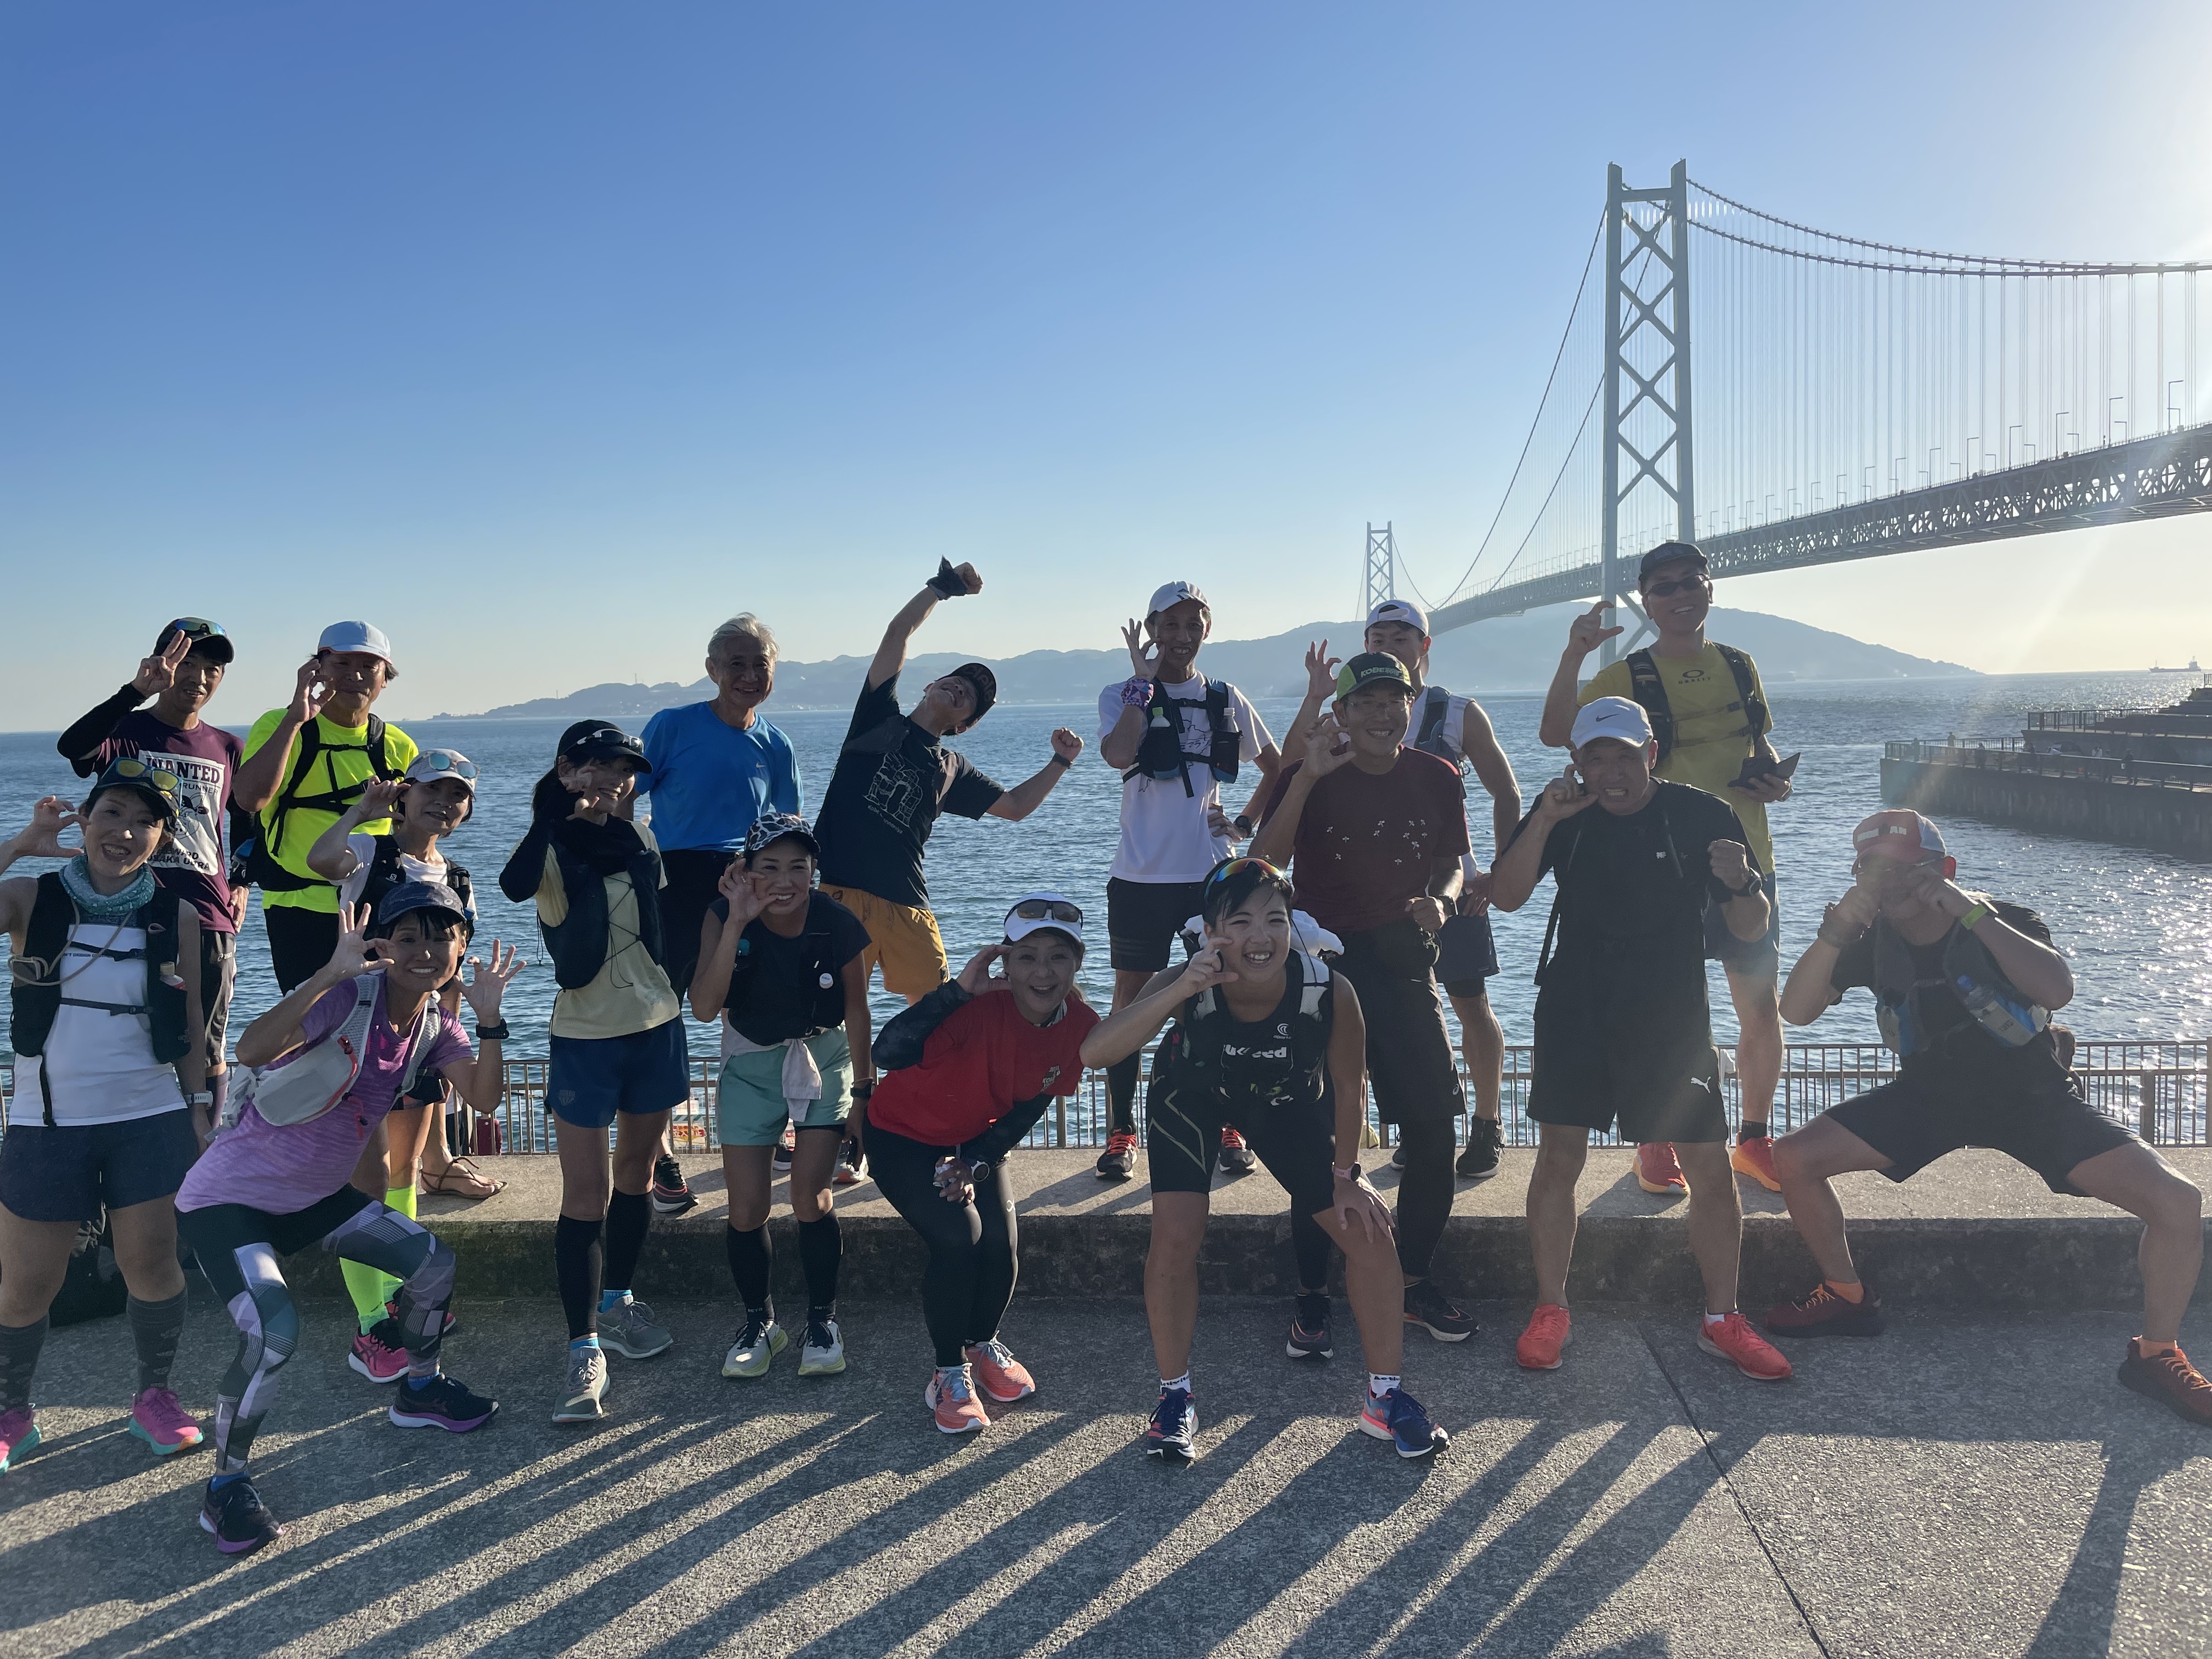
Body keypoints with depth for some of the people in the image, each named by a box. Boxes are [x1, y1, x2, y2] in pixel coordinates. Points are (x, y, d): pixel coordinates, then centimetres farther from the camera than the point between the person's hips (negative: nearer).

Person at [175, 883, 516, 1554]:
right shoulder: (347, 997, -26)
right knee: (273, 1331, -26)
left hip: (317, 1196, 8)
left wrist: (489, 1017, -25)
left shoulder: (434, 1022, -2)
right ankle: (226, 1487, -2)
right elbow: (251, 1050, -42)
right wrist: (331, 974, -49)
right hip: (229, 1198, -8)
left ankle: (419, 1391, 35)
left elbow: (483, 1097, -13)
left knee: (434, 1261, 9)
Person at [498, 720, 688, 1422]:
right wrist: (561, 803, -33)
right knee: (586, 1195, -5)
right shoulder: (558, 850, -12)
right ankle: (585, 1352, 1)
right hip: (586, 1038, -5)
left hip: (656, 1027, 6)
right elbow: (515, 883, -36)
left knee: (638, 1170, 17)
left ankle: (618, 1302, 35)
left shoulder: (636, 837, 4)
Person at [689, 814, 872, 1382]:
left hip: (824, 1058, -1)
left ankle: (822, 1320, 12)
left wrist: (864, 1090, 1)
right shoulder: (724, 918, -20)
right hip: (750, 1063, 1)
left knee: (810, 1196, -10)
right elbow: (705, 1007, -32)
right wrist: (738, 922, -39)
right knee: (747, 1208, -1)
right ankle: (758, 1322, 23)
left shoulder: (839, 925, -21)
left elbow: (856, 1009, -6)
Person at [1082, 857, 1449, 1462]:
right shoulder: (1185, 986, -38)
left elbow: (1348, 1086, -15)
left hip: (1287, 1101, 2)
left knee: (1369, 1231, -4)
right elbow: (1094, 1053, -52)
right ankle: (1175, 1399, 8)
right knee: (1175, 1235, -16)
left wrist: (1346, 1173, -5)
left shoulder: (1330, 993, -35)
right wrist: (1182, 990, -61)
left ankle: (1385, 1398, 16)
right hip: (1192, 1096, -1)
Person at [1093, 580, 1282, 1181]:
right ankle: (1121, 1135, 10)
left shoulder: (1226, 700, 9)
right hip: (1140, 876, -2)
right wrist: (1144, 681, -15)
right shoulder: (1123, 695, 1)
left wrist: (1246, 824, 4)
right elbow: (1118, 754, -20)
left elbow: (1278, 769, 18)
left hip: (1212, 872, 2)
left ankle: (1229, 1129, 17)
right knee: (1132, 997, 2)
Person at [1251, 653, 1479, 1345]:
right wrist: (1306, 780, -27)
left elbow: (1451, 865, 15)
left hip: (1402, 964, 3)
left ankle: (1415, 1280, 20)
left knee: (1433, 1129, 1)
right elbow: (1263, 865, -18)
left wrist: (1440, 900, -8)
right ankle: (1313, 1292, 12)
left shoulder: (1435, 779, 3)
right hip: (1324, 963, -3)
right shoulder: (1311, 777, -6)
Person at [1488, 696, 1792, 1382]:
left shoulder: (1702, 817, -5)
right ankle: (1550, 1311, 10)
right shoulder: (1565, 815, -1)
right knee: (1558, 1154, -4)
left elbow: (1751, 929, -3)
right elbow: (1505, 896, -11)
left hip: (1672, 1016, 0)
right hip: (1575, 1011, 1)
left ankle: (1721, 1320, 15)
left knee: (1710, 1164, -2)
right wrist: (1542, 822, -24)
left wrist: (1741, 884, -26)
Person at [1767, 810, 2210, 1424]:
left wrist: (1971, 912, -38)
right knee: (1793, 1160, -11)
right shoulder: (1872, 941, -10)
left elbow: (2057, 991, -39)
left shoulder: (2003, 922, -18)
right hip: (1930, 1096, 3)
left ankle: (2157, 1354, 4)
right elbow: (1796, 1011, -21)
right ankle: (1849, 1297, 13)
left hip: (2034, 1096, -3)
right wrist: (1837, 926, -34)